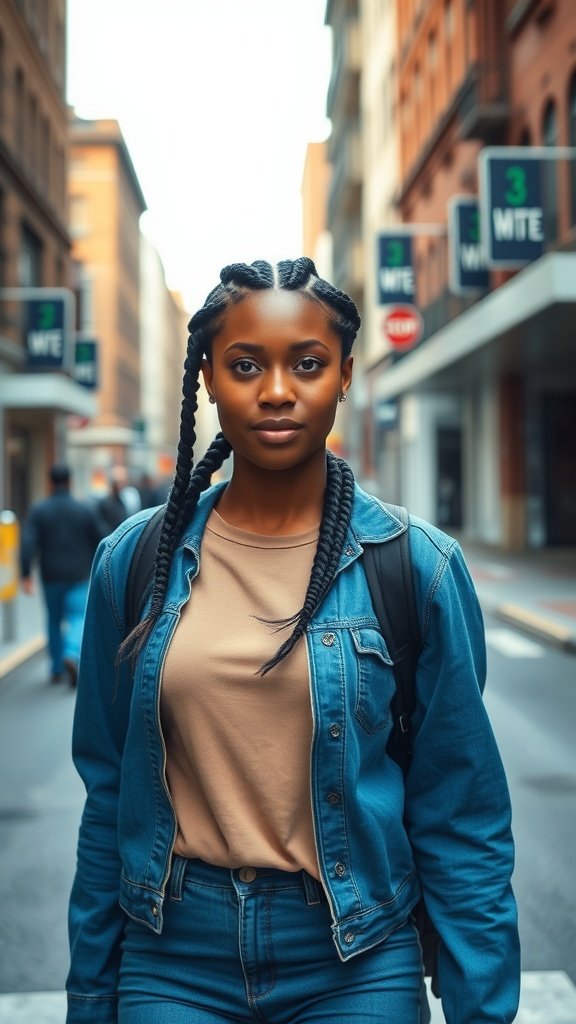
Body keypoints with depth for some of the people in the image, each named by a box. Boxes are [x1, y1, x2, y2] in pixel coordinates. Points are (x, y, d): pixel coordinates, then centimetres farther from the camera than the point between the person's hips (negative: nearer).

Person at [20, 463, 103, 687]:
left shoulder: (38, 511, -3)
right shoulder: (84, 510, -1)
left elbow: (28, 544, -14)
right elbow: (99, 543, 5)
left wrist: (26, 575, -15)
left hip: (51, 577, 1)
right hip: (79, 576, -1)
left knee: (54, 620, 15)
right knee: (78, 618, -2)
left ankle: (57, 670, 22)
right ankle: (72, 655, -30)